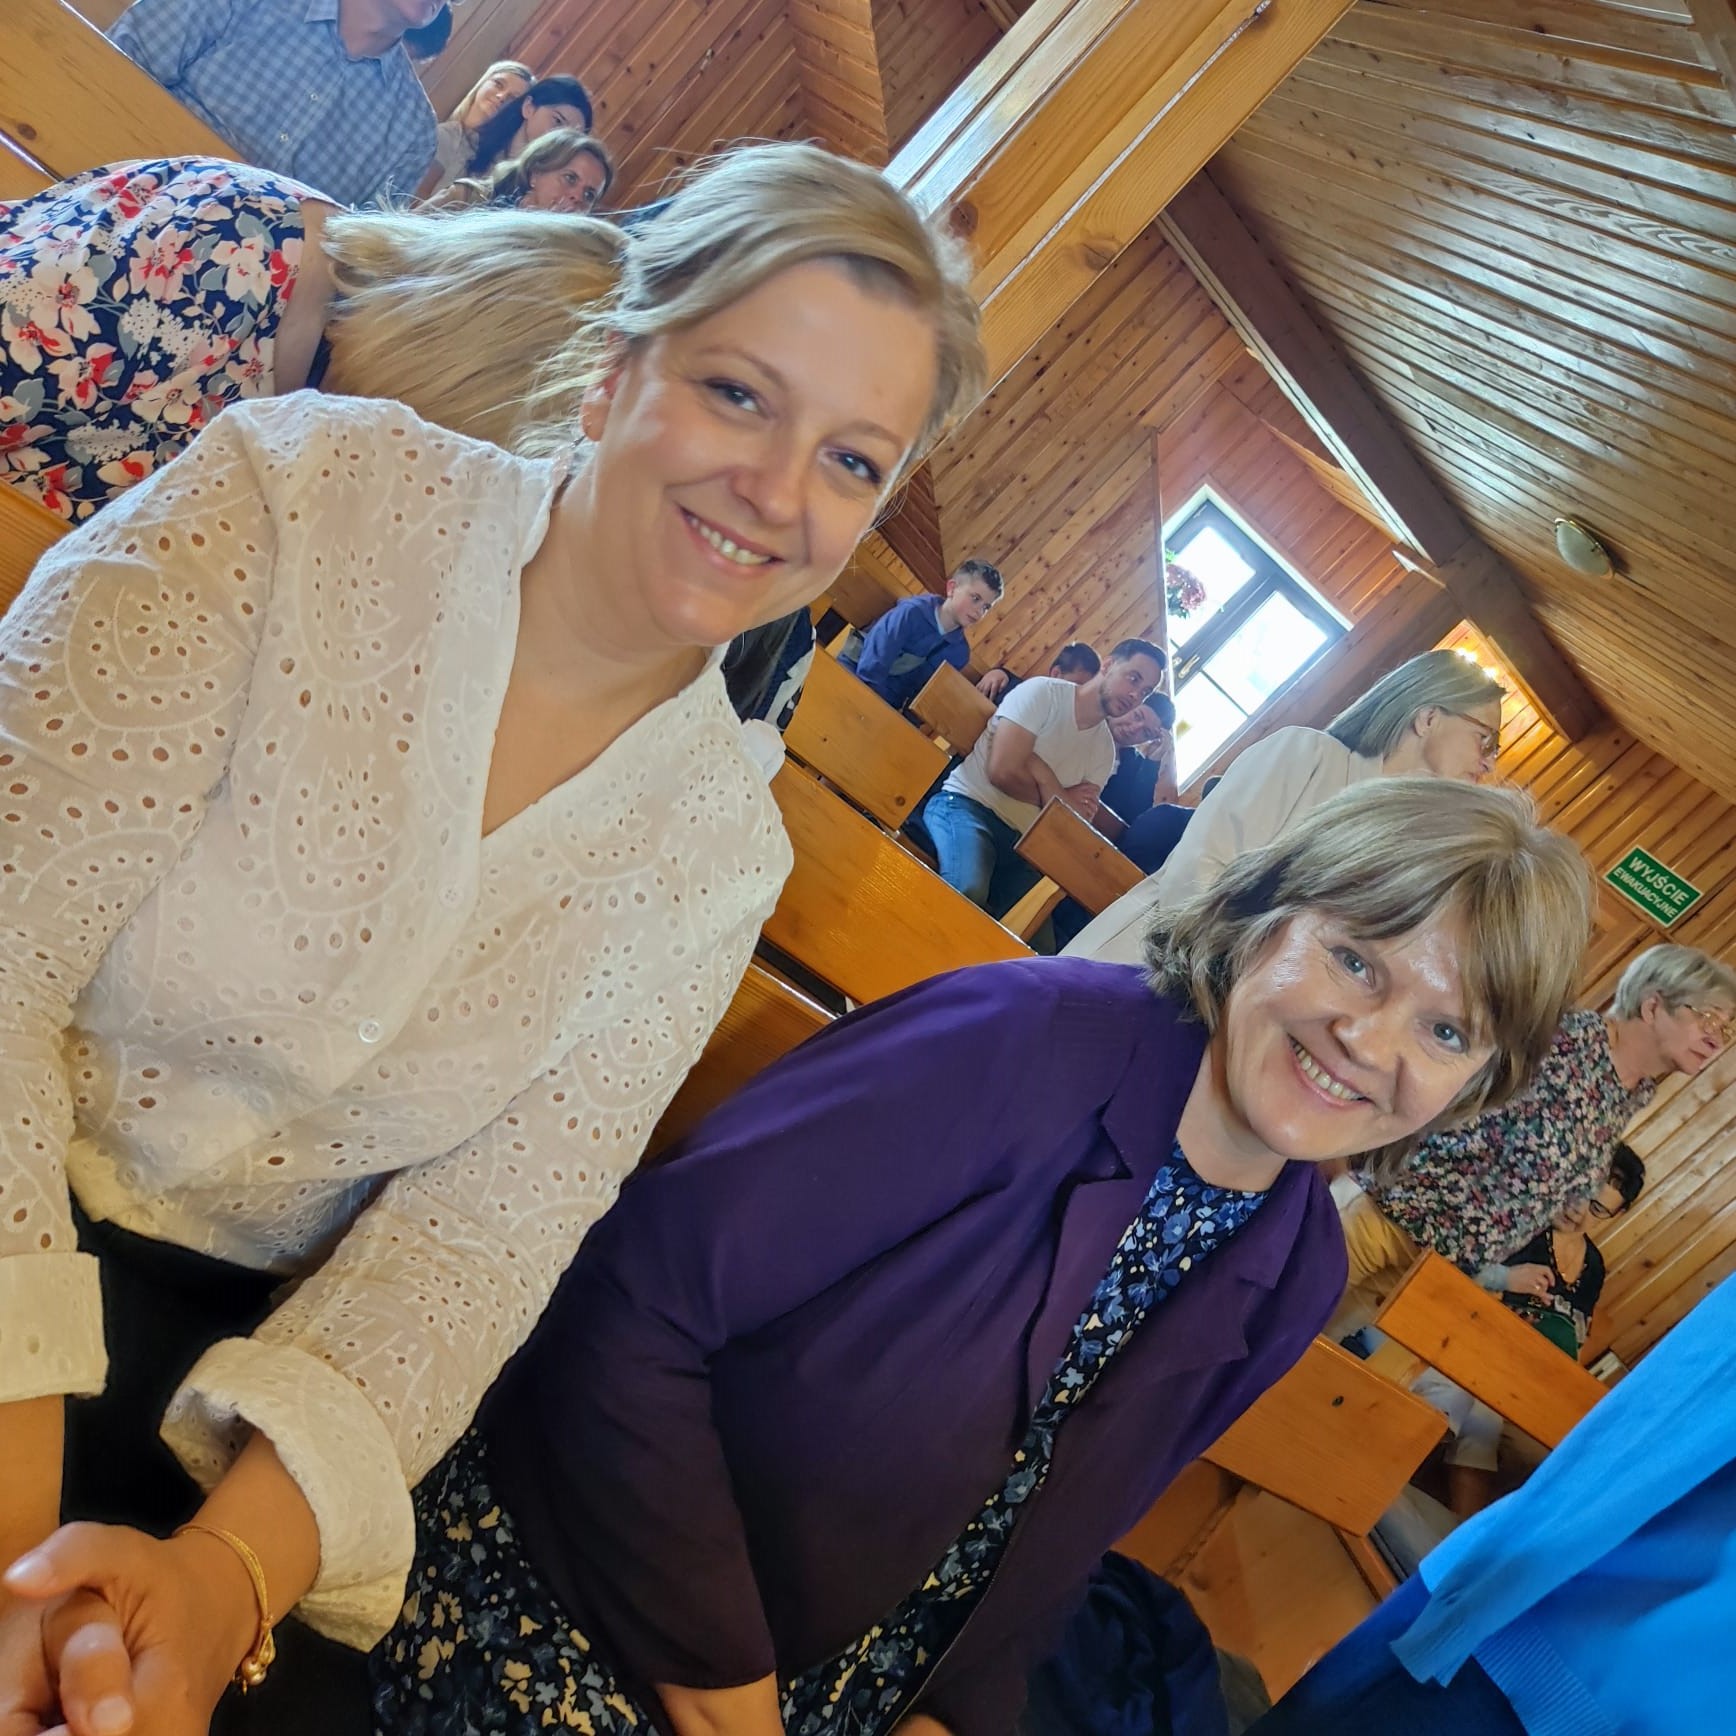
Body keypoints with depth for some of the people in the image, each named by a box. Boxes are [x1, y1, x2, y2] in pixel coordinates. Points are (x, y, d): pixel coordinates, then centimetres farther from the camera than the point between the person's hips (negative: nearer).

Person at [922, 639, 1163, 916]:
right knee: (968, 890, -34)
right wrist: (1061, 799, -2)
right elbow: (1004, 771, -17)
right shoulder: (1044, 692, -7)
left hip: (1023, 841, 7)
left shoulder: (1105, 748, 11)